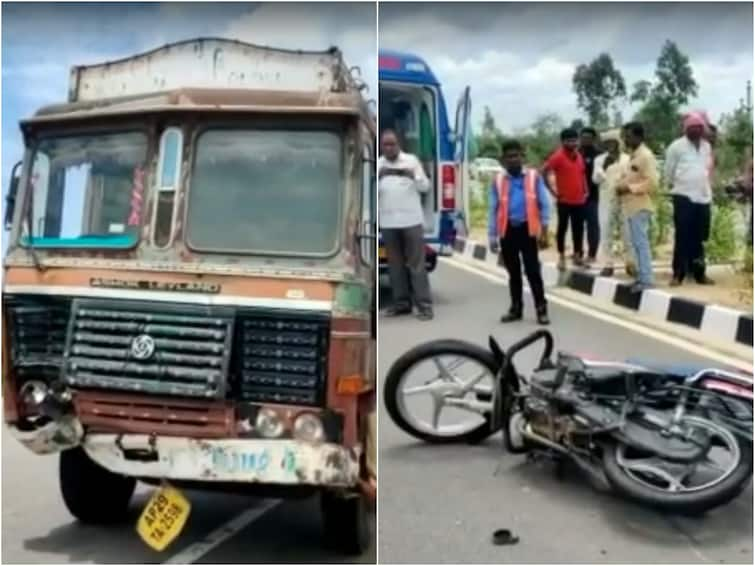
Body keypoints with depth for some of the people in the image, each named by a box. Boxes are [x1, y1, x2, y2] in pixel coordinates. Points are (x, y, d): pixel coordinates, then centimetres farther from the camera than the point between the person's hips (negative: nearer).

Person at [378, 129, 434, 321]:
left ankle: (424, 305, -3)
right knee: (395, 264, 6)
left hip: (412, 220, -2)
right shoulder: (377, 164, 6)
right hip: (388, 222, 2)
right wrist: (377, 178, -20)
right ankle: (401, 302, 15)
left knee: (416, 263, -4)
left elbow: (425, 186, 4)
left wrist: (414, 176, -17)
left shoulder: (411, 160, 3)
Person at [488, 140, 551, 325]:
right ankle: (516, 308, 23)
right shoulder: (498, 180, 5)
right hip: (507, 230, 3)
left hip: (527, 229, -2)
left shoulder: (534, 176, 1)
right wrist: (492, 236, 5)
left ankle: (541, 309, 4)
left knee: (532, 270, -2)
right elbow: (493, 209, 7)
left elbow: (543, 202, 2)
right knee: (513, 272, 13)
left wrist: (544, 223, -9)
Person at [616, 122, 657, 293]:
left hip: (640, 207, -9)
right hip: (630, 206, 9)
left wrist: (629, 188, -19)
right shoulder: (633, 155, 15)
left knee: (642, 243, -8)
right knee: (636, 244, 11)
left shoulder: (646, 155, -12)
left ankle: (646, 280, -6)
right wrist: (622, 185, 6)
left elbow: (652, 183, -19)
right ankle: (641, 277, 17)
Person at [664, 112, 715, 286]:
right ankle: (678, 274, 1)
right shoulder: (677, 146, -5)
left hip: (703, 197, 5)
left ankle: (699, 273, 16)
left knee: (699, 238, 9)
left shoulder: (707, 146, 12)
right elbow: (668, 171, 2)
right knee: (682, 237, -4)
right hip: (684, 197, -5)